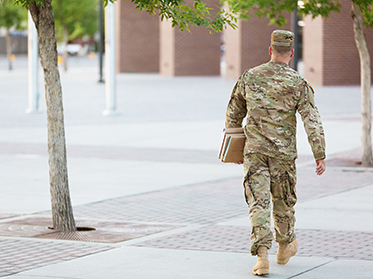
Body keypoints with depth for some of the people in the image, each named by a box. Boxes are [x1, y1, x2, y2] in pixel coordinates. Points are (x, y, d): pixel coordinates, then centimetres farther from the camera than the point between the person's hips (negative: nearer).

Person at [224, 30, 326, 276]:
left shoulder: (249, 77, 3)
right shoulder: (298, 83, -6)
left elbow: (234, 113, 13)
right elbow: (313, 121, -10)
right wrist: (320, 156, -6)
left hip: (254, 151, 1)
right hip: (283, 153, -1)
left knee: (259, 202, -3)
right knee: (284, 201, 18)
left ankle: (262, 255, -16)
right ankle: (285, 246, 37)